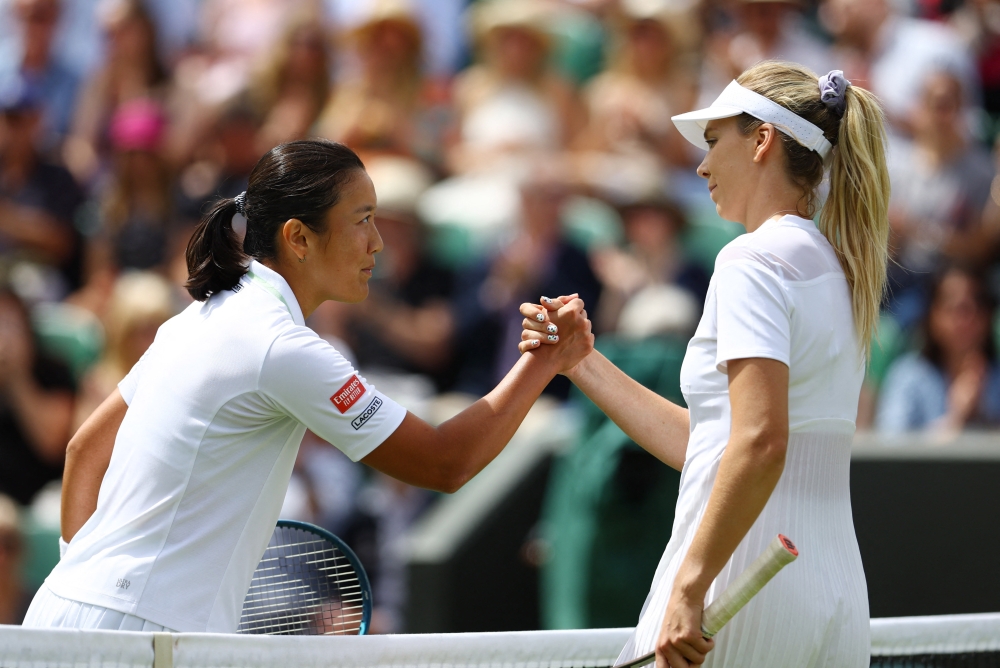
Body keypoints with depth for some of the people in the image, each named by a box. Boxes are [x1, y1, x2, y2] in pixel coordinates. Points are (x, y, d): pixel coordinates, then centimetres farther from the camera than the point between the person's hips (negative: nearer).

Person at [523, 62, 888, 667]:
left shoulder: (755, 260, -10)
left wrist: (690, 588, -23)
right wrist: (581, 363, 21)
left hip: (747, 594, -9)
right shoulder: (833, 267, 17)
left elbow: (760, 443, -23)